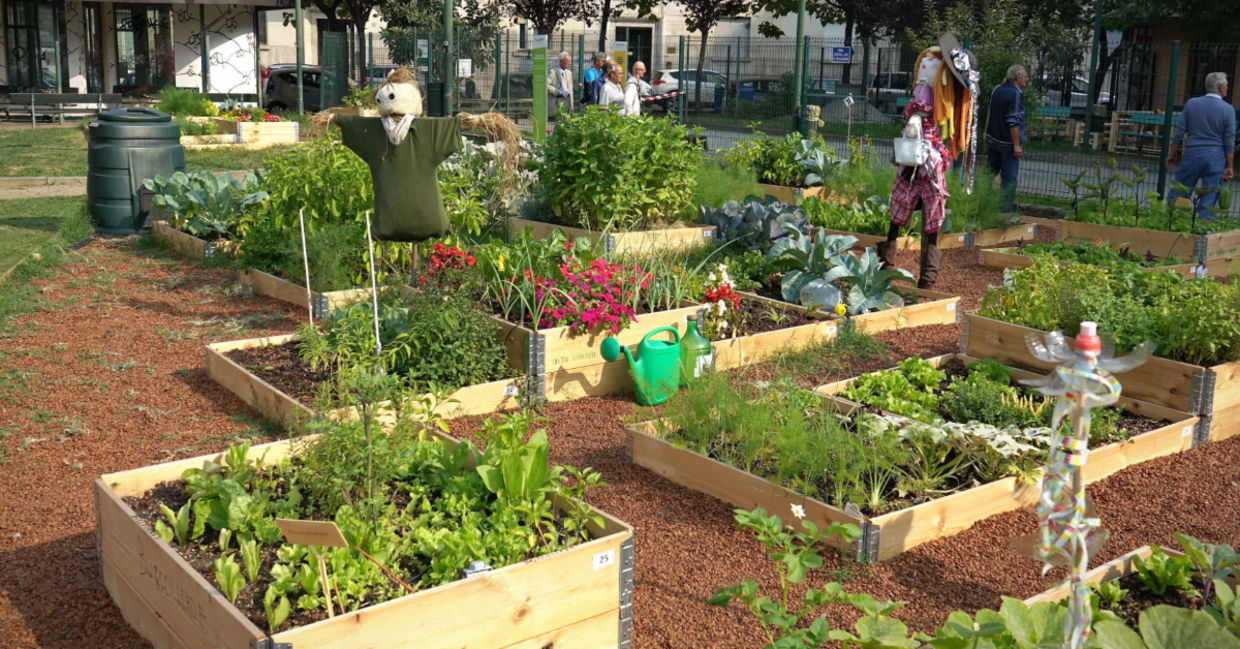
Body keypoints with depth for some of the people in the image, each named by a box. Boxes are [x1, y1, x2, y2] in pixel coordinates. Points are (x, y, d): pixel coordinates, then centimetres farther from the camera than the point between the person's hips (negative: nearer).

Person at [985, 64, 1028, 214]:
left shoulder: (997, 90, 7)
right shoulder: (1015, 93, -16)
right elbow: (1013, 121, -20)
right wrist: (1017, 145, -19)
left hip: (992, 139, 8)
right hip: (1008, 143, -8)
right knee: (1009, 180, -2)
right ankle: (1005, 211, -1)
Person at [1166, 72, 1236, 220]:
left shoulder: (1191, 103, 1)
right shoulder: (1228, 109, -4)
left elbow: (1179, 132, 2)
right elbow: (1229, 141, -4)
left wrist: (1171, 154, 12)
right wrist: (1229, 167, 0)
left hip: (1192, 154, 1)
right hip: (1215, 158, -1)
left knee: (1177, 194, 8)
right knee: (1209, 199, 3)